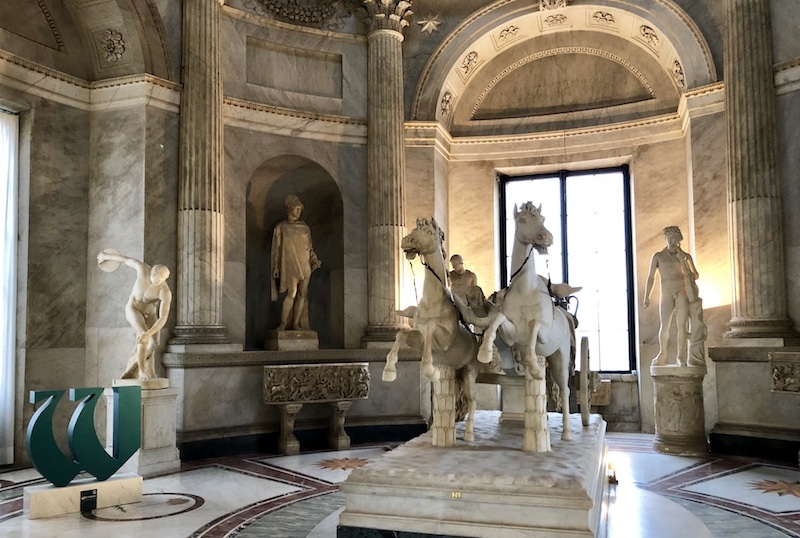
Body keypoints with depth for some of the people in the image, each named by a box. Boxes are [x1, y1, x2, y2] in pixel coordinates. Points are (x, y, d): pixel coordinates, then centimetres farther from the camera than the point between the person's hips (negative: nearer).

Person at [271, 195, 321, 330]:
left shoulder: (305, 227, 14)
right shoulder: (281, 227, 6)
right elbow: (276, 248, 5)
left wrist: (315, 260, 3)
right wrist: (275, 267, -2)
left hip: (304, 264, 4)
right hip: (290, 263, -4)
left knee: (302, 294, 0)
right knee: (292, 293, -18)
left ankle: (296, 323, 5)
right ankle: (283, 324, -12)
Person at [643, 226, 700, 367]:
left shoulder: (685, 256, 11)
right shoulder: (658, 256, 7)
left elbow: (696, 275, 21)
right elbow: (650, 277, 4)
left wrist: (691, 276, -2)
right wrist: (646, 297, -3)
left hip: (683, 292, 1)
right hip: (667, 294, -1)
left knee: (682, 325, -5)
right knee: (665, 326, -10)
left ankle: (681, 357, 3)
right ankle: (662, 354, 10)